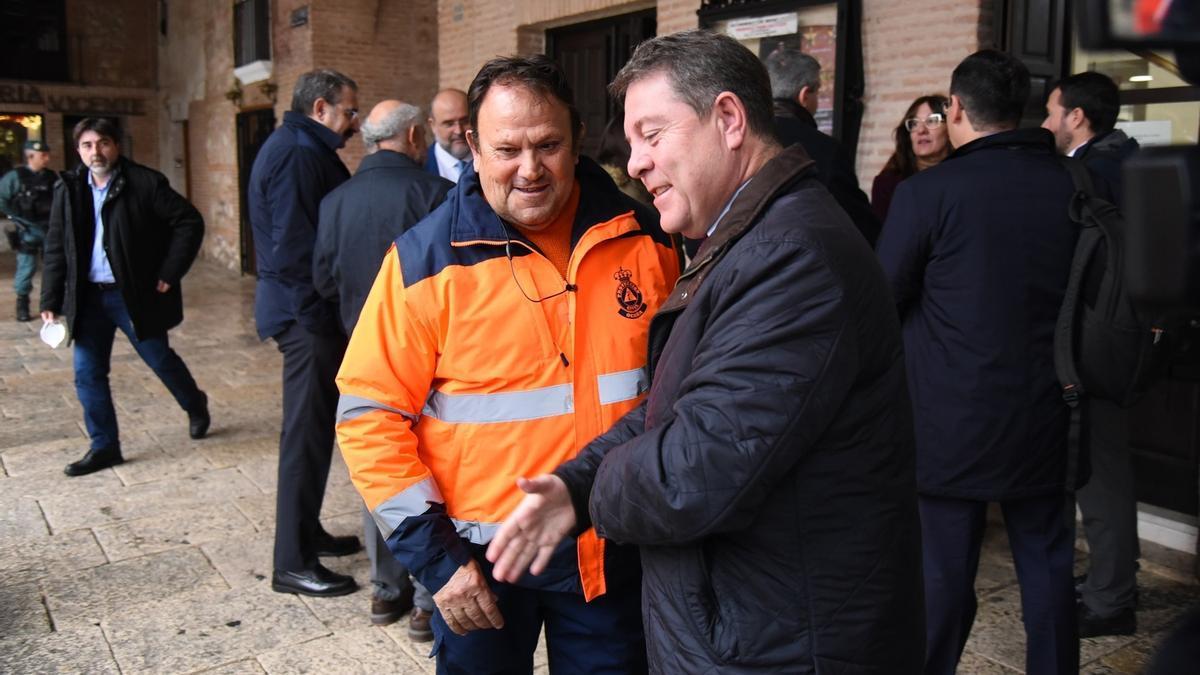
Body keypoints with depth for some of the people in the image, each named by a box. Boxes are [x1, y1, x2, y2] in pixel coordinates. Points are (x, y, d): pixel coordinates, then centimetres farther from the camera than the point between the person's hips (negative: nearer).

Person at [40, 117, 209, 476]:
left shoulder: (145, 183, -10)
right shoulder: (68, 190, 3)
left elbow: (189, 222, -9)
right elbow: (56, 249, 7)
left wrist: (169, 274, -11)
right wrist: (51, 302, 1)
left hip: (134, 295, -4)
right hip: (88, 297, 4)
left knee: (161, 360, 10)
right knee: (87, 374, 4)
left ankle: (196, 406, 38)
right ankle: (104, 446, 18)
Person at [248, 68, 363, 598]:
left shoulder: (301, 148, 16)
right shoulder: (299, 153, -17)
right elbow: (295, 247, -23)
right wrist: (320, 310, -16)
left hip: (307, 312, 11)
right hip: (308, 314, -11)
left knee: (313, 428, 20)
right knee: (308, 433, -3)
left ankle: (306, 532, 34)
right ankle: (293, 563, 6)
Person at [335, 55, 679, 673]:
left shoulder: (642, 239, -3)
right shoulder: (426, 258, -12)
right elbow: (370, 416, -10)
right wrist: (434, 554, -12)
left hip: (613, 552, 3)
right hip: (481, 557, -2)